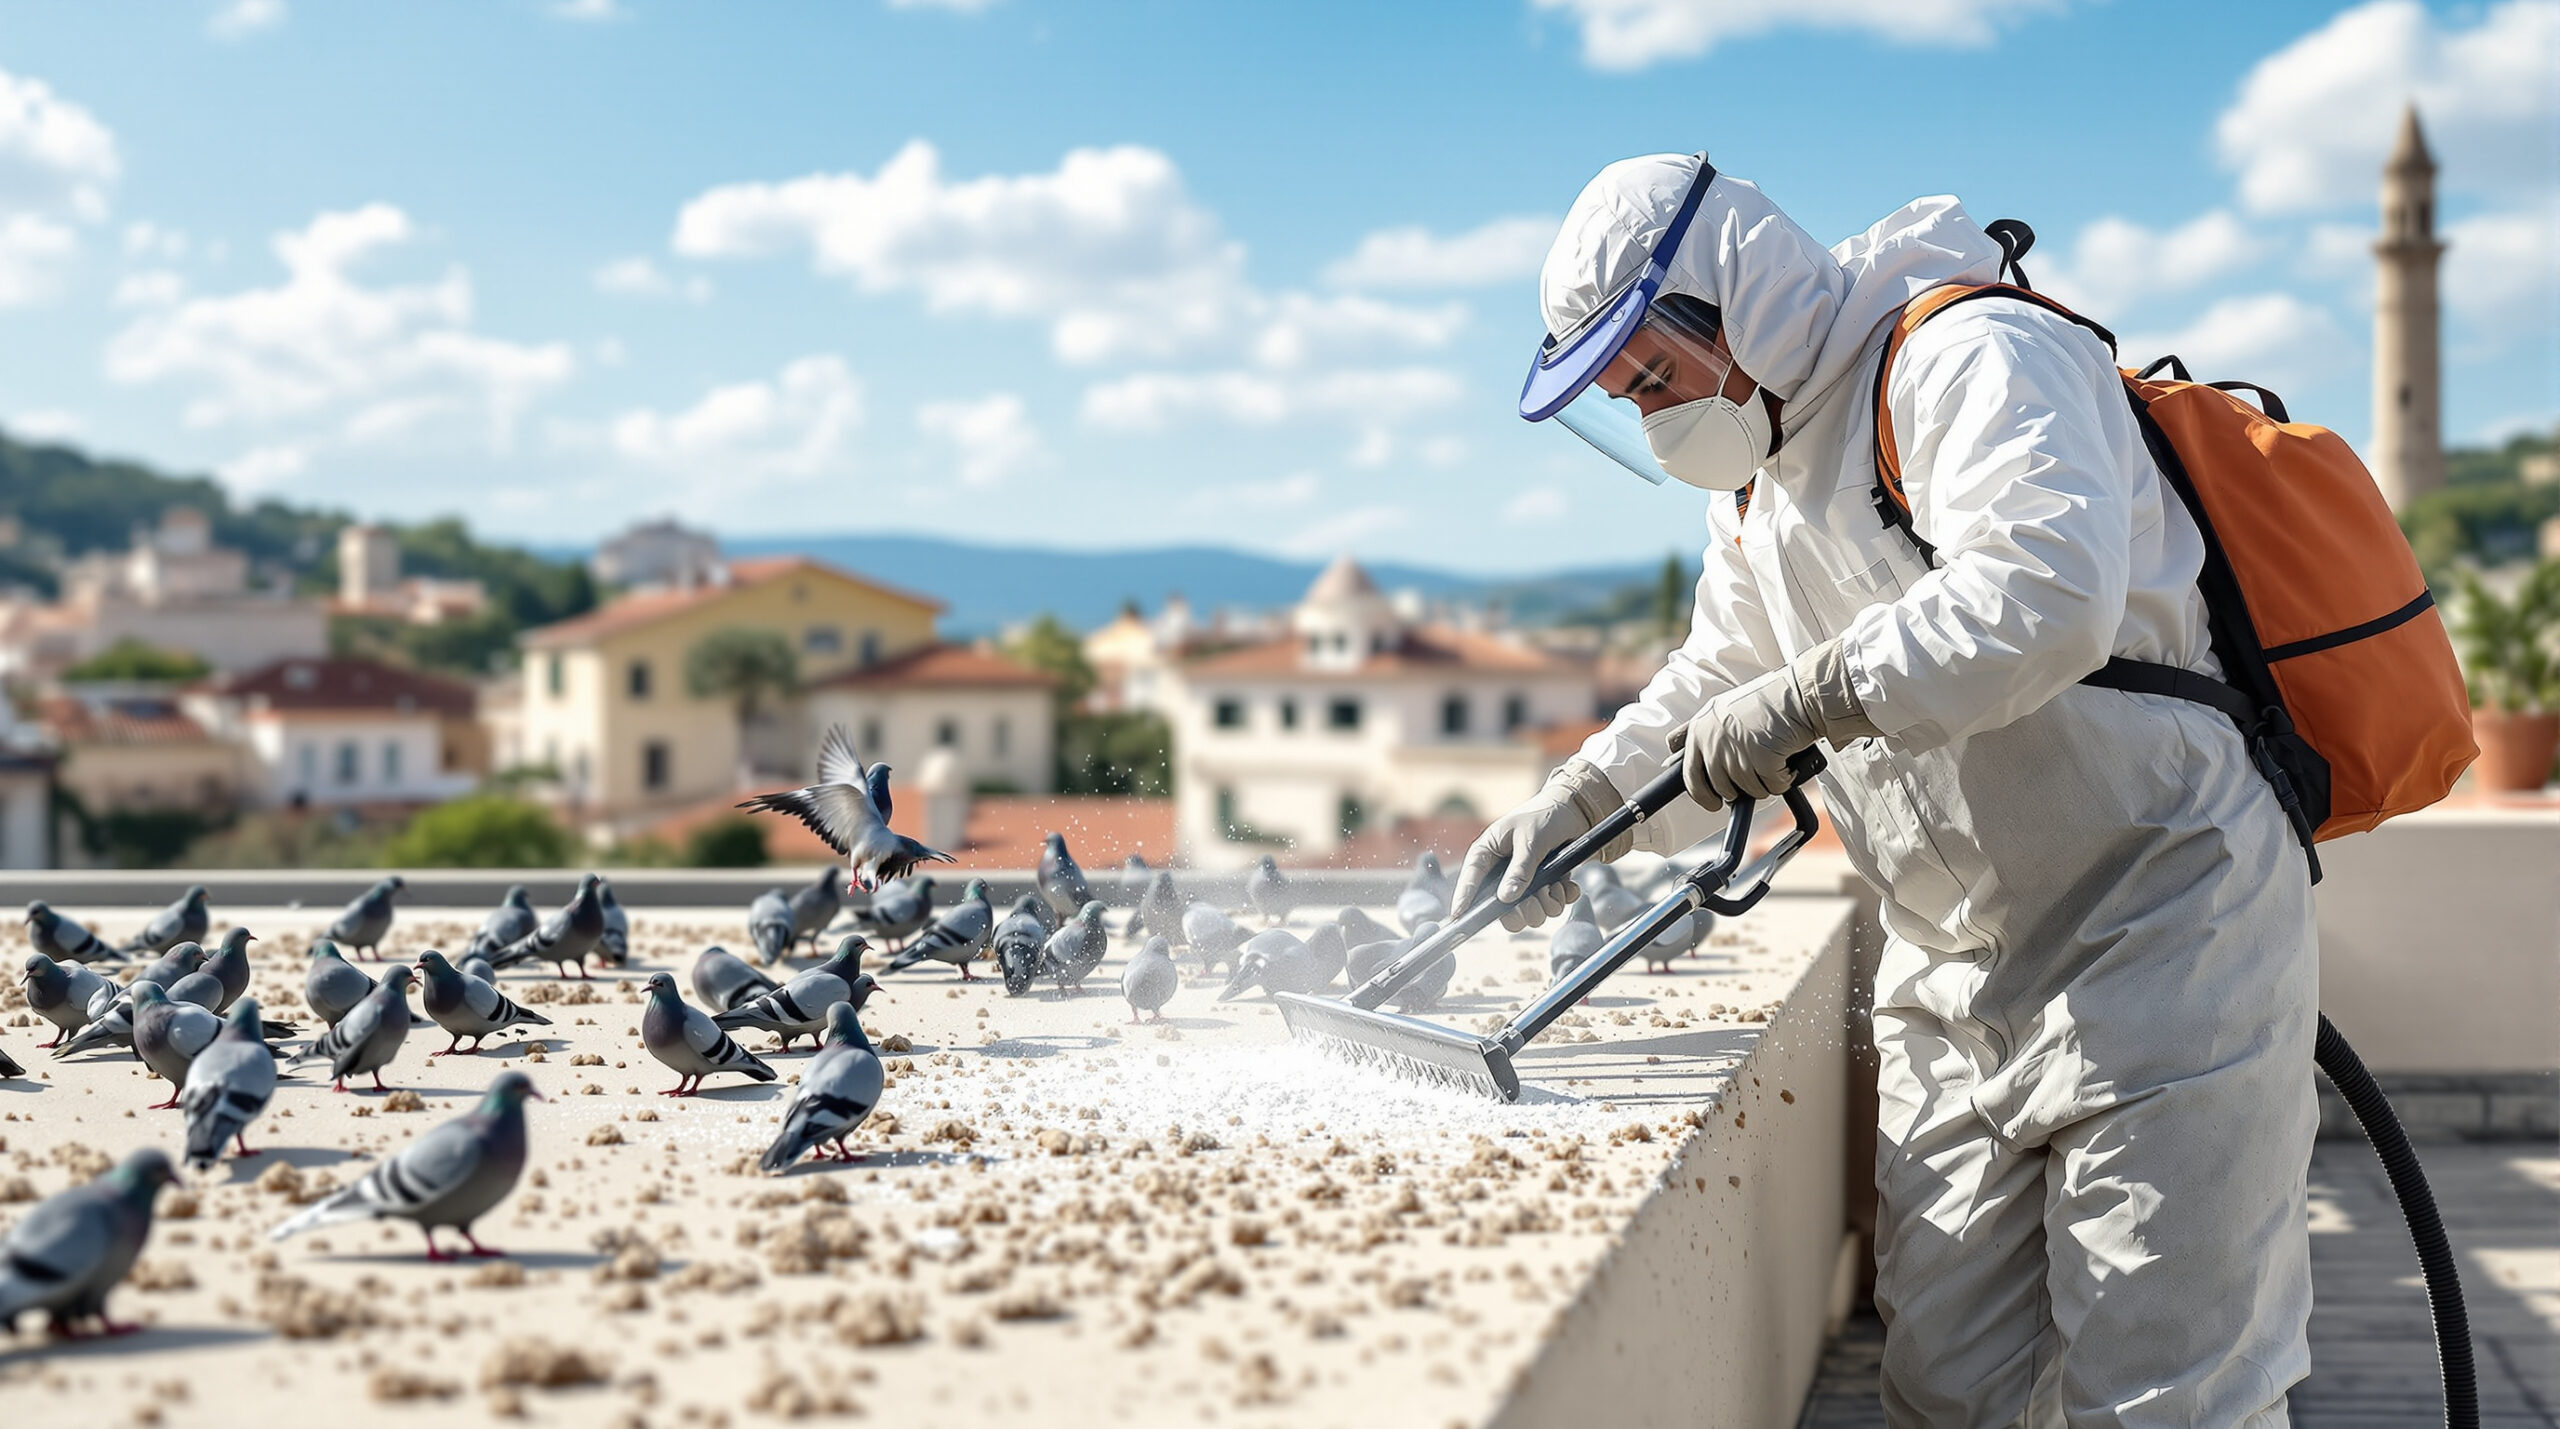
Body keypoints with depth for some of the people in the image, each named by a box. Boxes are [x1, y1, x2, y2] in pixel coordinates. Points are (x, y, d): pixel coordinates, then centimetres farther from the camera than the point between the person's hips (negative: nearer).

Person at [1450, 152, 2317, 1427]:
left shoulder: (1969, 357, -15)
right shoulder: (1757, 493, 16)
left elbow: (2045, 589, -32)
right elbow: (1712, 688, 26)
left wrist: (1812, 694, -25)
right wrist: (1574, 808, 11)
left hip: (2157, 952, -9)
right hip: (1951, 988, 9)